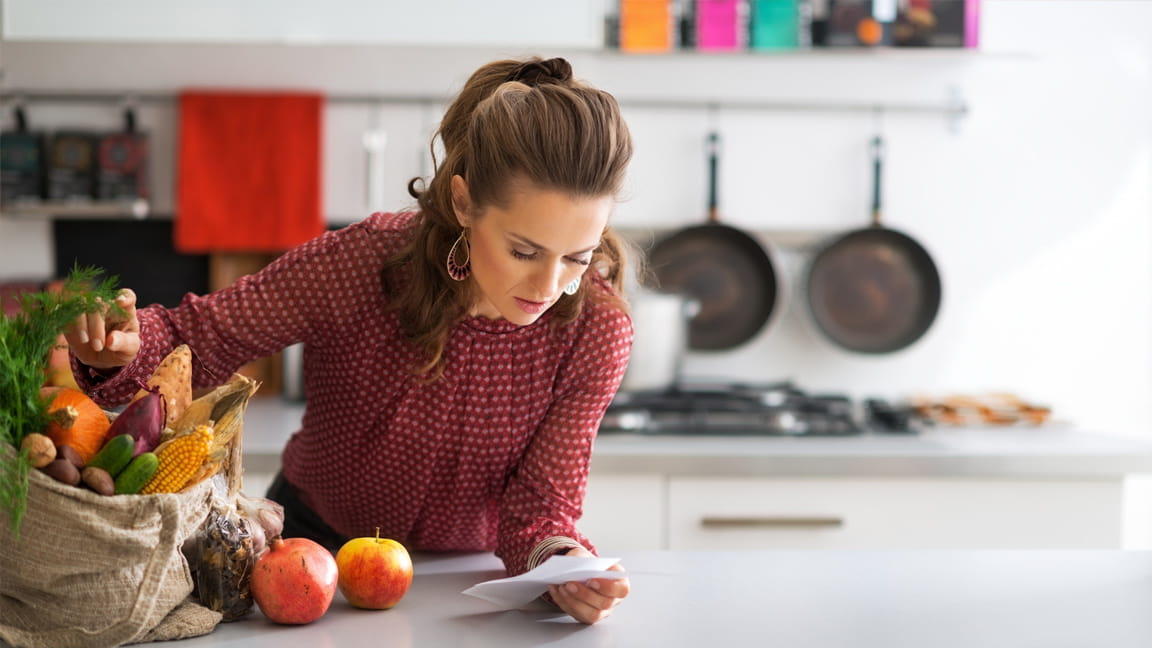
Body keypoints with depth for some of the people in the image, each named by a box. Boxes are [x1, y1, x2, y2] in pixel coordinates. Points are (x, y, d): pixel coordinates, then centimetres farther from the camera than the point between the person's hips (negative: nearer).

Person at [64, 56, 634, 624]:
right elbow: (192, 339, -15)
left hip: (459, 577, 2)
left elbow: (538, 512, -16)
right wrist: (122, 348, -36)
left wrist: (562, 561, -37)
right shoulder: (360, 263, -25)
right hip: (314, 545, -2)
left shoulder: (596, 330, -20)